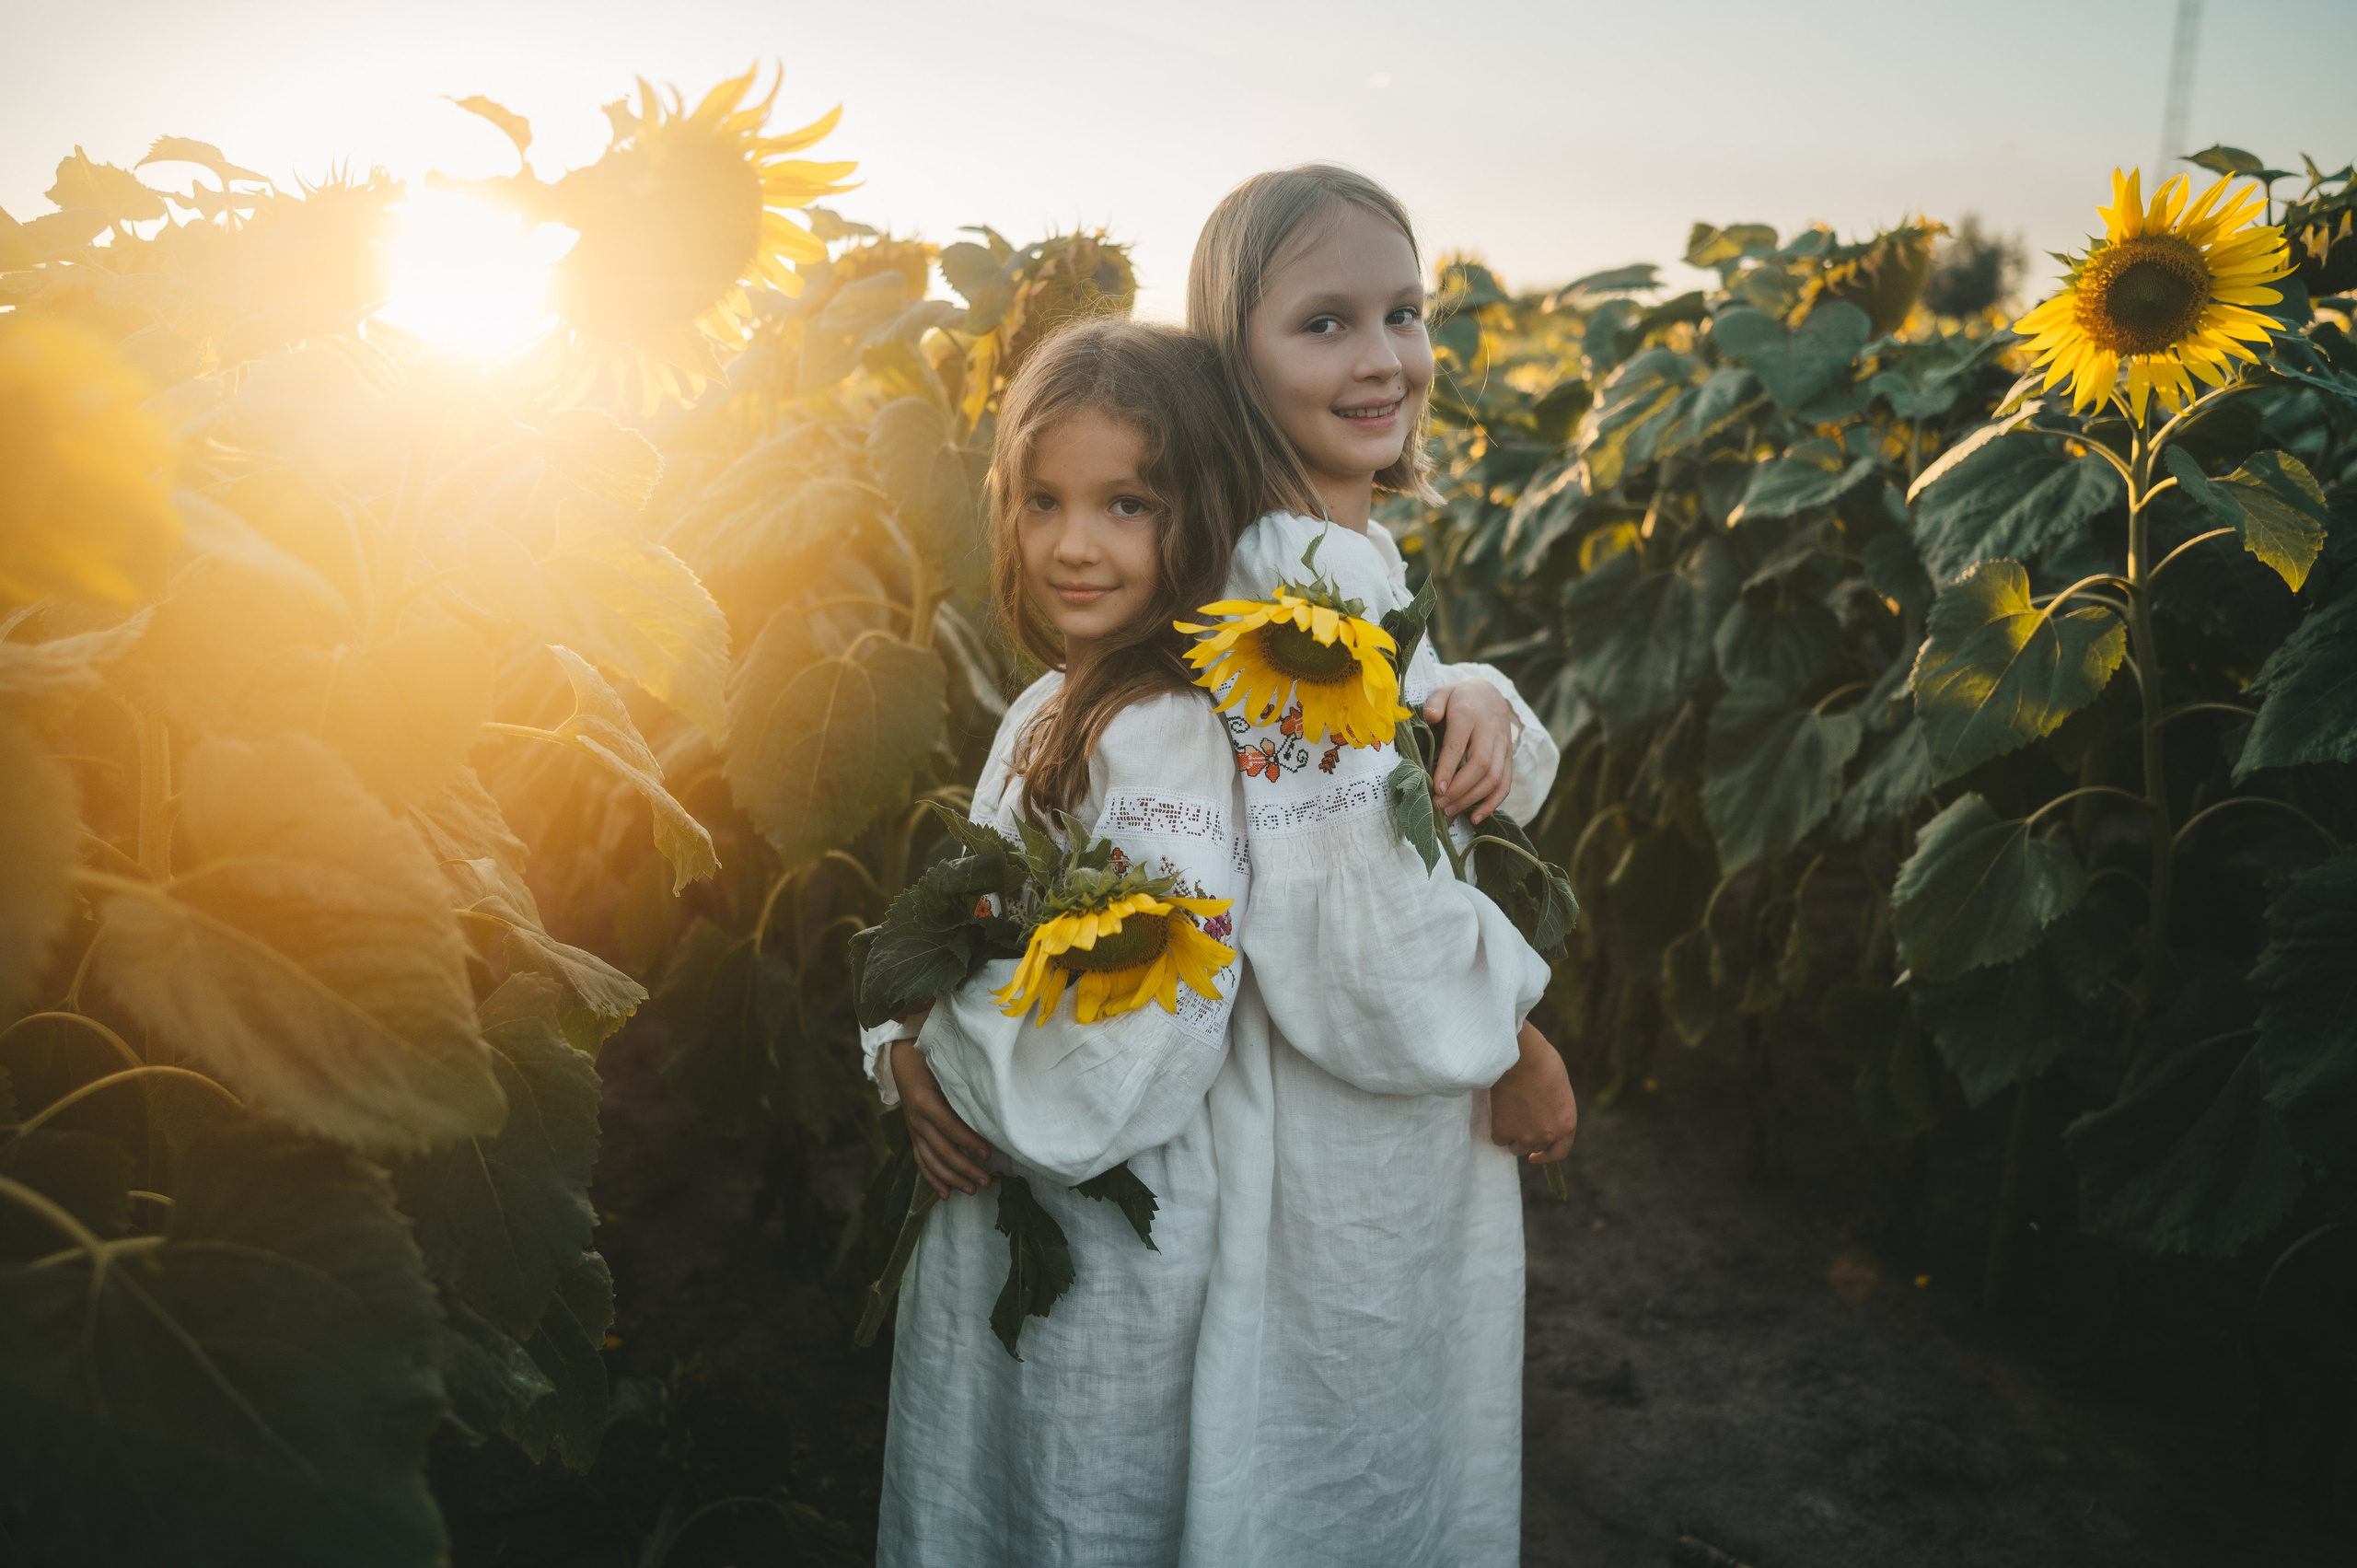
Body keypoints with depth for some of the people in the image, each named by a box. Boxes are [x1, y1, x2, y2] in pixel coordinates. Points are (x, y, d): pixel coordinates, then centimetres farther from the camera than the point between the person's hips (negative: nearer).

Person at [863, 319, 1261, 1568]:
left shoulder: (1168, 736, -24)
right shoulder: (1044, 709, 5)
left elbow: (1129, 1074, -30)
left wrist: (940, 1057, -13)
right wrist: (907, 1056, -7)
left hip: (1116, 1242, -8)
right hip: (986, 1210, 9)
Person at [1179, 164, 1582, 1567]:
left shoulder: (1357, 544, 4)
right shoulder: (1288, 579, -25)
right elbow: (1342, 904, -28)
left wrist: (1475, 700, -11)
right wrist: (1513, 1045, -13)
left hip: (1418, 1076, 9)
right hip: (1336, 1092, -9)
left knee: (1405, 1383, 26)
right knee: (1335, 1413, 12)